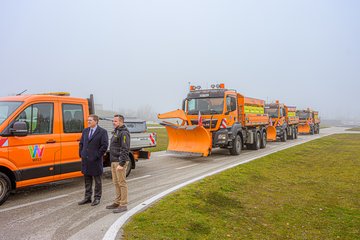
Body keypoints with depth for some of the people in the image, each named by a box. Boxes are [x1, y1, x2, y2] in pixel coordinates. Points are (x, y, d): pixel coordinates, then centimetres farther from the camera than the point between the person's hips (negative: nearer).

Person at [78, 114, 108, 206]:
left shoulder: (102, 132, -8)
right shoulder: (85, 131, 10)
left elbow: (105, 145, -13)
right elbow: (81, 143, 16)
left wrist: (97, 156, -14)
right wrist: (81, 154, 7)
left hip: (95, 161, -6)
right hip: (85, 160, 6)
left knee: (97, 181, 7)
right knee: (87, 181, 15)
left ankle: (97, 198, 17)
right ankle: (87, 197, 26)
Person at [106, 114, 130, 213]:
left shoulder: (124, 133, -14)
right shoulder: (116, 132, 17)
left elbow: (125, 149, -20)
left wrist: (121, 164, -24)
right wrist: (113, 162, 19)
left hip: (120, 162, -10)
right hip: (114, 161, 10)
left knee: (122, 183, -4)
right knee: (116, 183, 14)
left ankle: (123, 205, 3)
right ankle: (117, 202, 24)